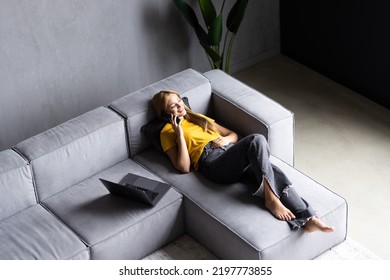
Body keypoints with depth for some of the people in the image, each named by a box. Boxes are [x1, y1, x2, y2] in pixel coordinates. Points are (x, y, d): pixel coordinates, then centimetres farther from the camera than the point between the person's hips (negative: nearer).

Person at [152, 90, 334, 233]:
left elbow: (233, 134, 31)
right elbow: (184, 167, -1)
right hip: (212, 162, -6)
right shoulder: (167, 132, 14)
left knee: (271, 171, -27)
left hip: (231, 151, 6)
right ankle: (270, 198, -29)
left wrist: (225, 139, 8)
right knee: (256, 140, -33)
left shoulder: (199, 118, 33)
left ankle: (307, 218, -34)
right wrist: (179, 133, -4)